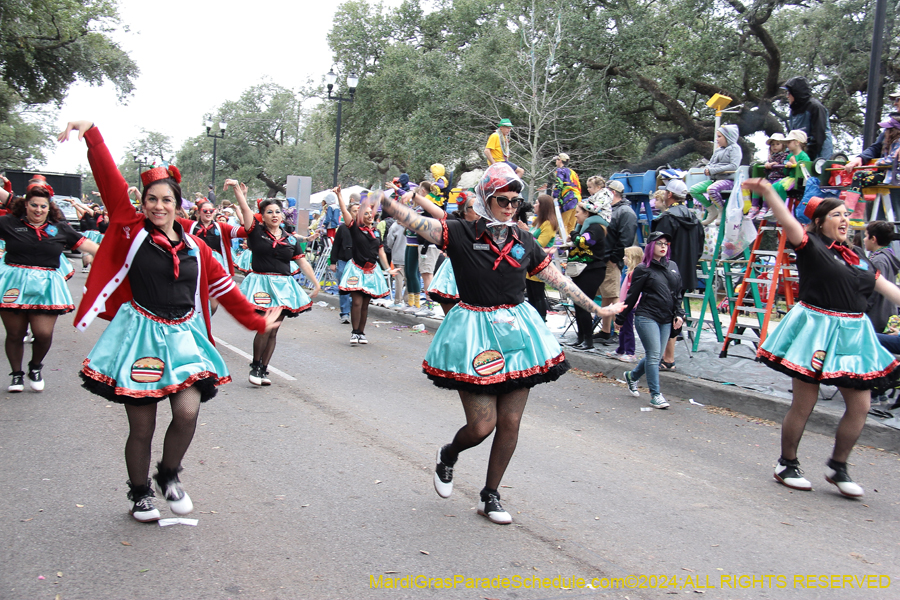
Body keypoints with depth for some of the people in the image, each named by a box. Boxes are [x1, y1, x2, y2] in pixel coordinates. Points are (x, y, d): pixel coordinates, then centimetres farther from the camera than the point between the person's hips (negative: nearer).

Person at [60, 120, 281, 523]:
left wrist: (258, 322, 21)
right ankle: (140, 493, 29)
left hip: (183, 337, 2)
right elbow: (112, 184, -8)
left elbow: (224, 288, 16)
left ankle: (170, 475, 14)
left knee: (188, 412, -15)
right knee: (142, 427, 4)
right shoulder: (132, 232, 0)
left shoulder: (195, 247, 8)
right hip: (141, 336, -2)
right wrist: (92, 134, -15)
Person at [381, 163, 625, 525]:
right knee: (481, 426, -6)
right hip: (475, 333, -4)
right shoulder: (461, 233, -7)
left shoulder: (523, 242, 6)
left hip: (516, 331, 4)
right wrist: (385, 202, -35)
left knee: (510, 423, 6)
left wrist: (596, 309, 17)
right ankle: (447, 456, 31)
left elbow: (558, 279, 13)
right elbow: (416, 222, -18)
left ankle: (490, 497, 25)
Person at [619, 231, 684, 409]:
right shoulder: (643, 269, -4)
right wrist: (620, 318, 4)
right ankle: (655, 395, -3)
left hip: (666, 320, 6)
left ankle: (632, 376, 35)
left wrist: (679, 314, 8)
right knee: (654, 355, -10)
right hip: (647, 317, -6)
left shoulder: (673, 266, 13)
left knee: (654, 356, 10)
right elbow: (632, 296, 0)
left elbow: (678, 293, 19)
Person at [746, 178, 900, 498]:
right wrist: (769, 193, -38)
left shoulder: (857, 256, 16)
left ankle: (838, 467, 21)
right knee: (804, 403, 0)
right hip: (816, 330, -6)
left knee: (860, 404, 3)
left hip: (853, 333, 7)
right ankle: (787, 465, 17)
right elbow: (788, 222, -22)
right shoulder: (812, 247, -5)